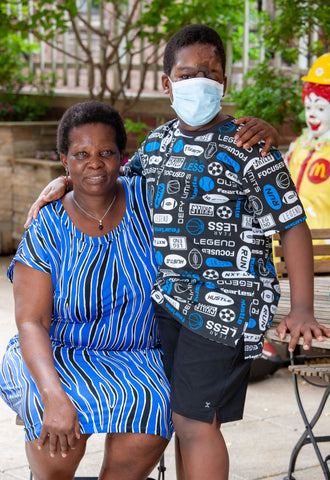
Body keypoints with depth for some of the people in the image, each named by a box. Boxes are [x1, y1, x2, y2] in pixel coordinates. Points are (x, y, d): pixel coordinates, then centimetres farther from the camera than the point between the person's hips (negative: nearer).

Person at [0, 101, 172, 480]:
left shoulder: (145, 199, -4)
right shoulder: (46, 232, -11)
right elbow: (30, 323, -18)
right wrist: (55, 397, -34)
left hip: (133, 359, 2)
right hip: (53, 358, -2)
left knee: (148, 420, -31)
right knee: (60, 430, -33)